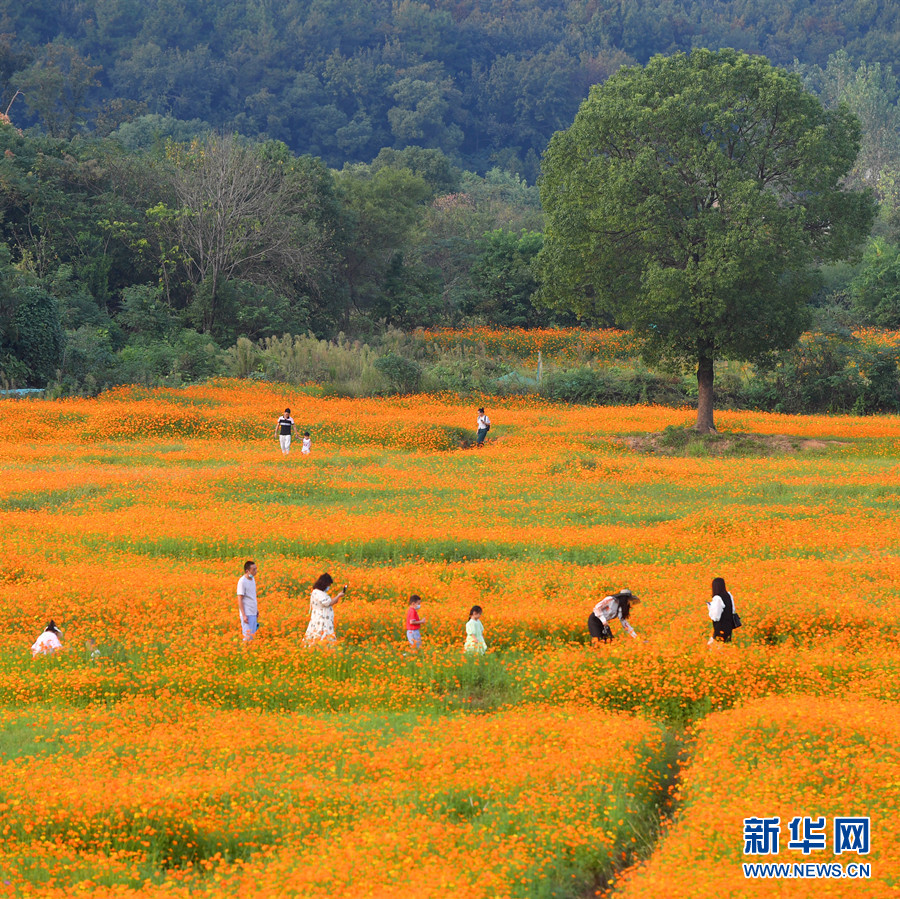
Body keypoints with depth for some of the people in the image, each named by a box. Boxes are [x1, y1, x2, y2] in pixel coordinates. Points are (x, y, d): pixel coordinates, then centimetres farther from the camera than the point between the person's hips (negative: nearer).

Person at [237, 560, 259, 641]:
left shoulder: (252, 579, 9)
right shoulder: (242, 582, -15)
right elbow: (240, 600, -14)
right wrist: (244, 615, -17)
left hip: (253, 613, 8)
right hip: (247, 613, -8)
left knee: (252, 635, 8)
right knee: (248, 636, -8)